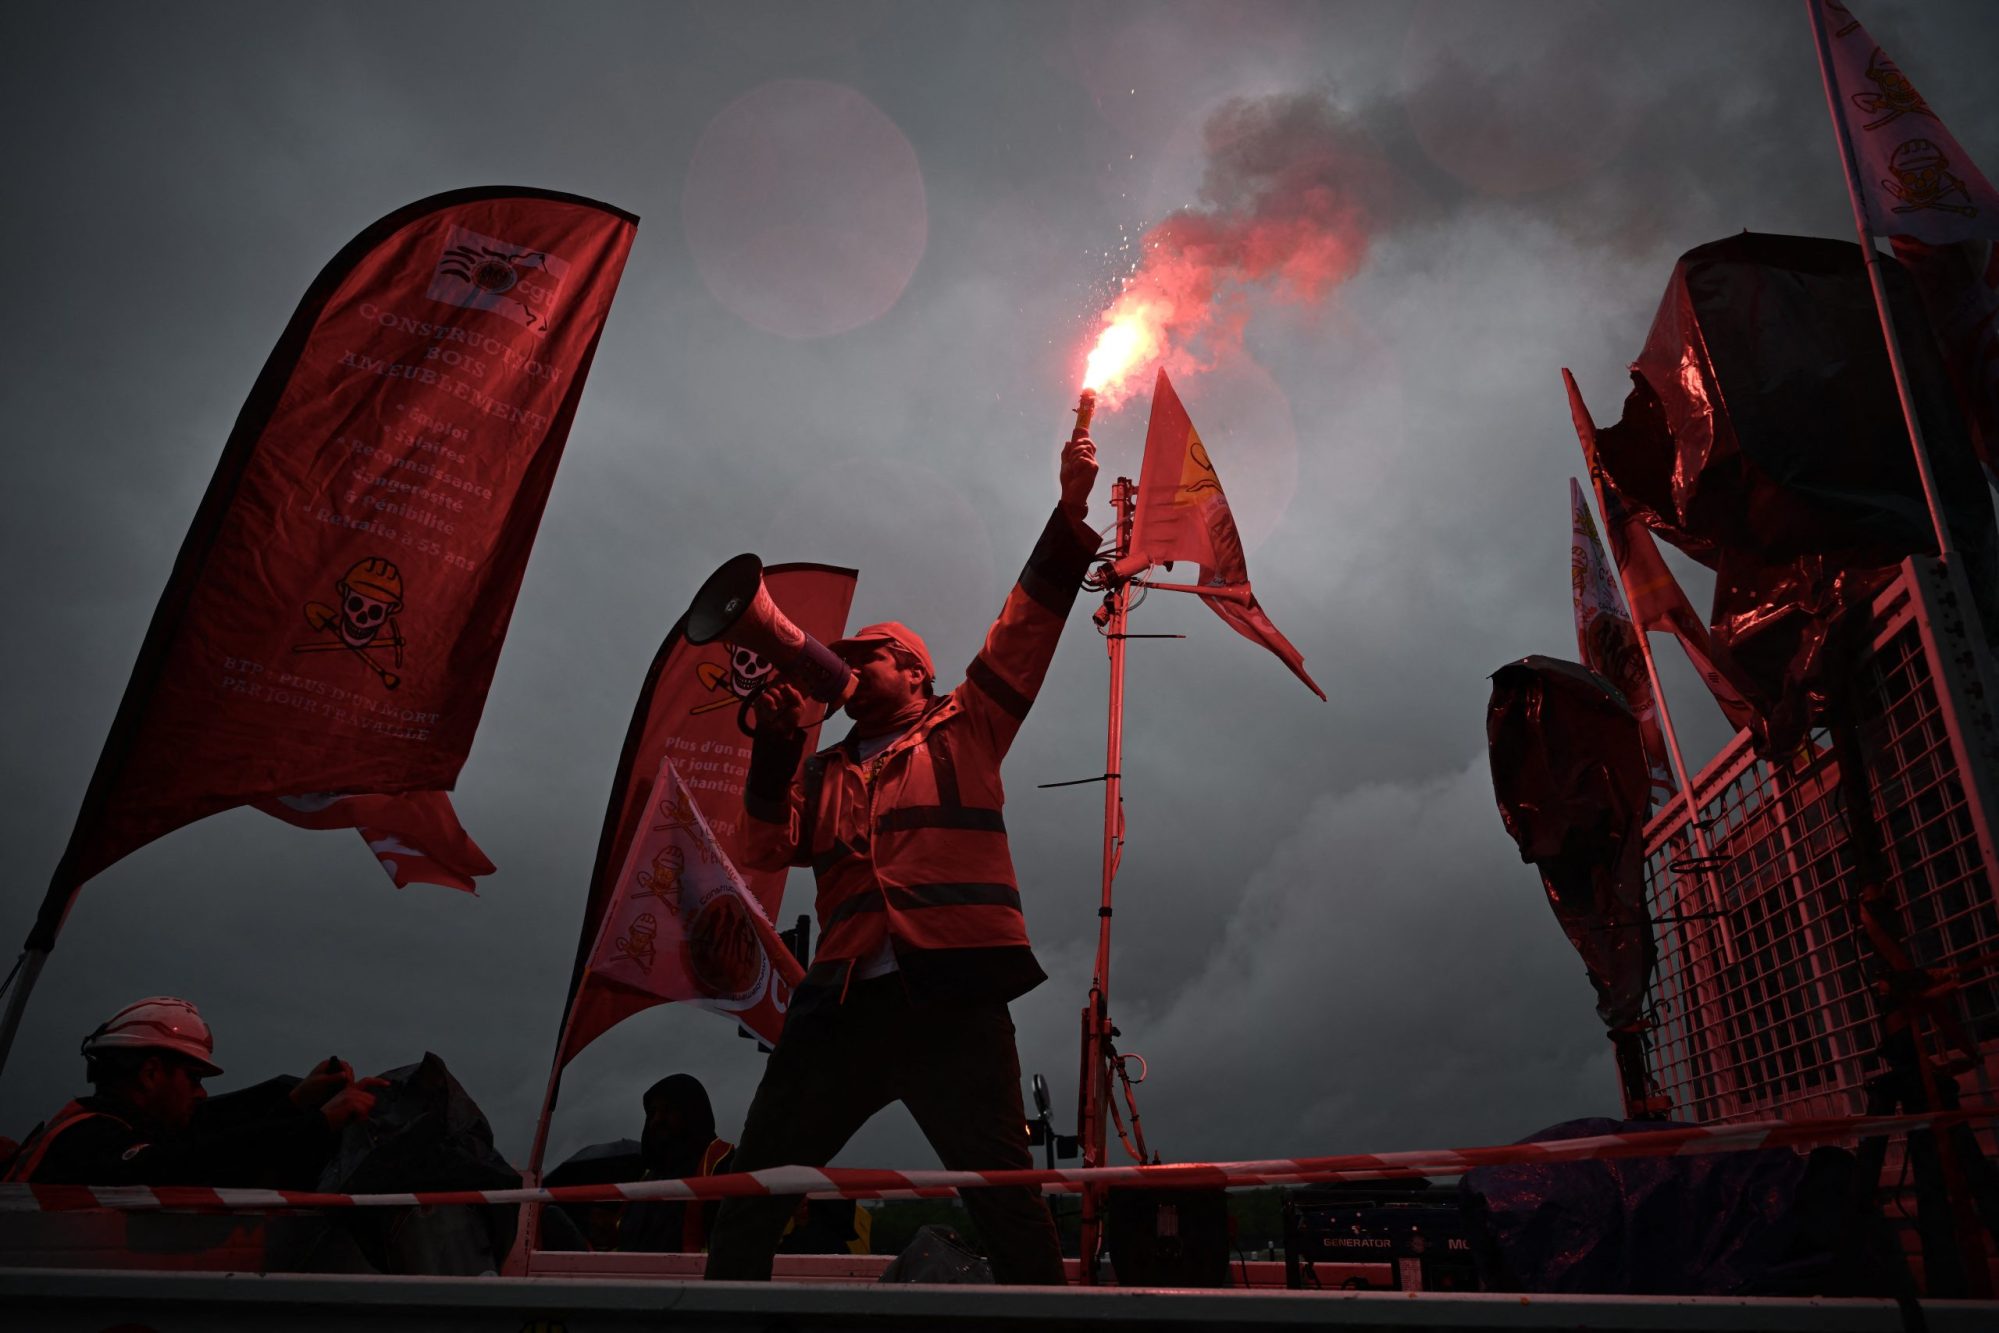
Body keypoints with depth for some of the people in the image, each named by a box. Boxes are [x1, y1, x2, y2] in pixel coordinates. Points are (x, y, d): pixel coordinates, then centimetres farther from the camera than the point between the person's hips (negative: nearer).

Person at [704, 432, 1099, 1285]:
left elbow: (1026, 629, 5)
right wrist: (776, 742, -3)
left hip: (952, 996, -4)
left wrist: (1069, 511, -3)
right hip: (842, 1001, 4)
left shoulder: (964, 730, 14)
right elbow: (767, 848, 9)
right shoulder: (825, 773, 24)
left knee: (1003, 1193, -3)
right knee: (752, 1185, 5)